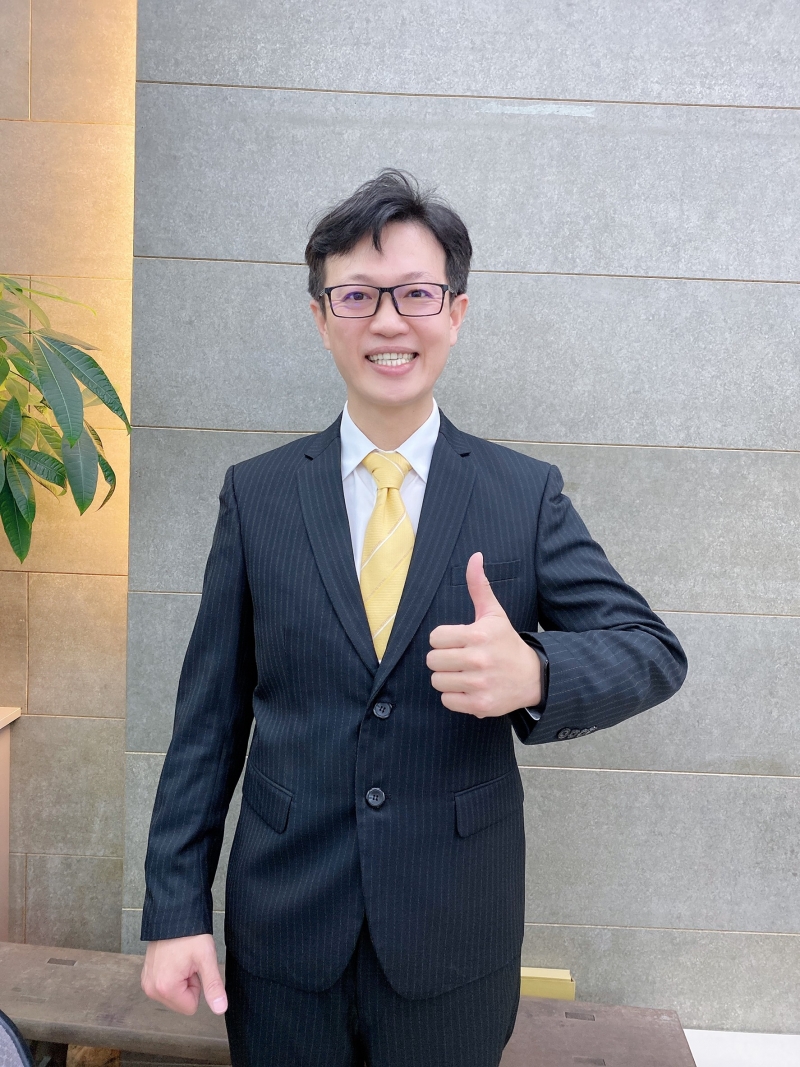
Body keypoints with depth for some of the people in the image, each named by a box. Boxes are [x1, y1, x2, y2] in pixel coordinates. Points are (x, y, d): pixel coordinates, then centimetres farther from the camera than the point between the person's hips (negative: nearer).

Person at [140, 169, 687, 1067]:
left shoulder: (527, 494, -5)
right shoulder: (255, 494, -3)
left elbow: (654, 650, -7)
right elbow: (209, 714, -1)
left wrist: (535, 671, -29)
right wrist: (175, 907, -2)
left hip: (457, 940, 0)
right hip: (283, 927, 1)